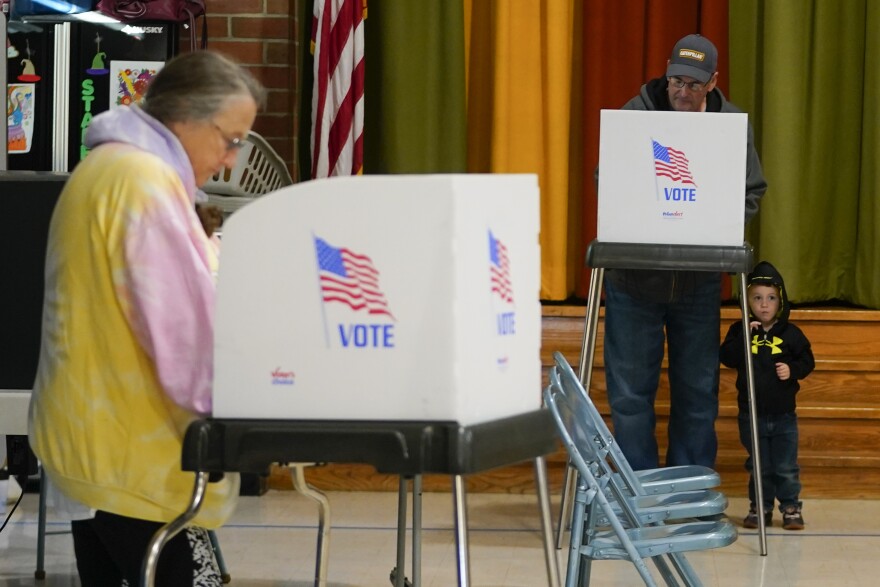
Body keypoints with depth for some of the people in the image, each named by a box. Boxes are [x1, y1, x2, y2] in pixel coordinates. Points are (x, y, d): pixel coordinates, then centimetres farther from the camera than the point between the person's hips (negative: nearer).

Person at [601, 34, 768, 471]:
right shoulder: (636, 114, -7)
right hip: (634, 276, -2)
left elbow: (751, 192, 3)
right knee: (631, 391, 3)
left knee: (697, 391, 9)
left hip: (699, 281, 2)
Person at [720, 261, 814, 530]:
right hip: (751, 414, 1)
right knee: (758, 467, 11)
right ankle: (760, 508, 22)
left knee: (786, 468, 4)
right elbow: (726, 357, -14)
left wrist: (793, 370, -17)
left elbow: (807, 361, 2)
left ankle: (791, 507, 15)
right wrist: (744, 336, -24)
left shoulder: (790, 333, -3)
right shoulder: (739, 331, -3)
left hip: (784, 415, -1)